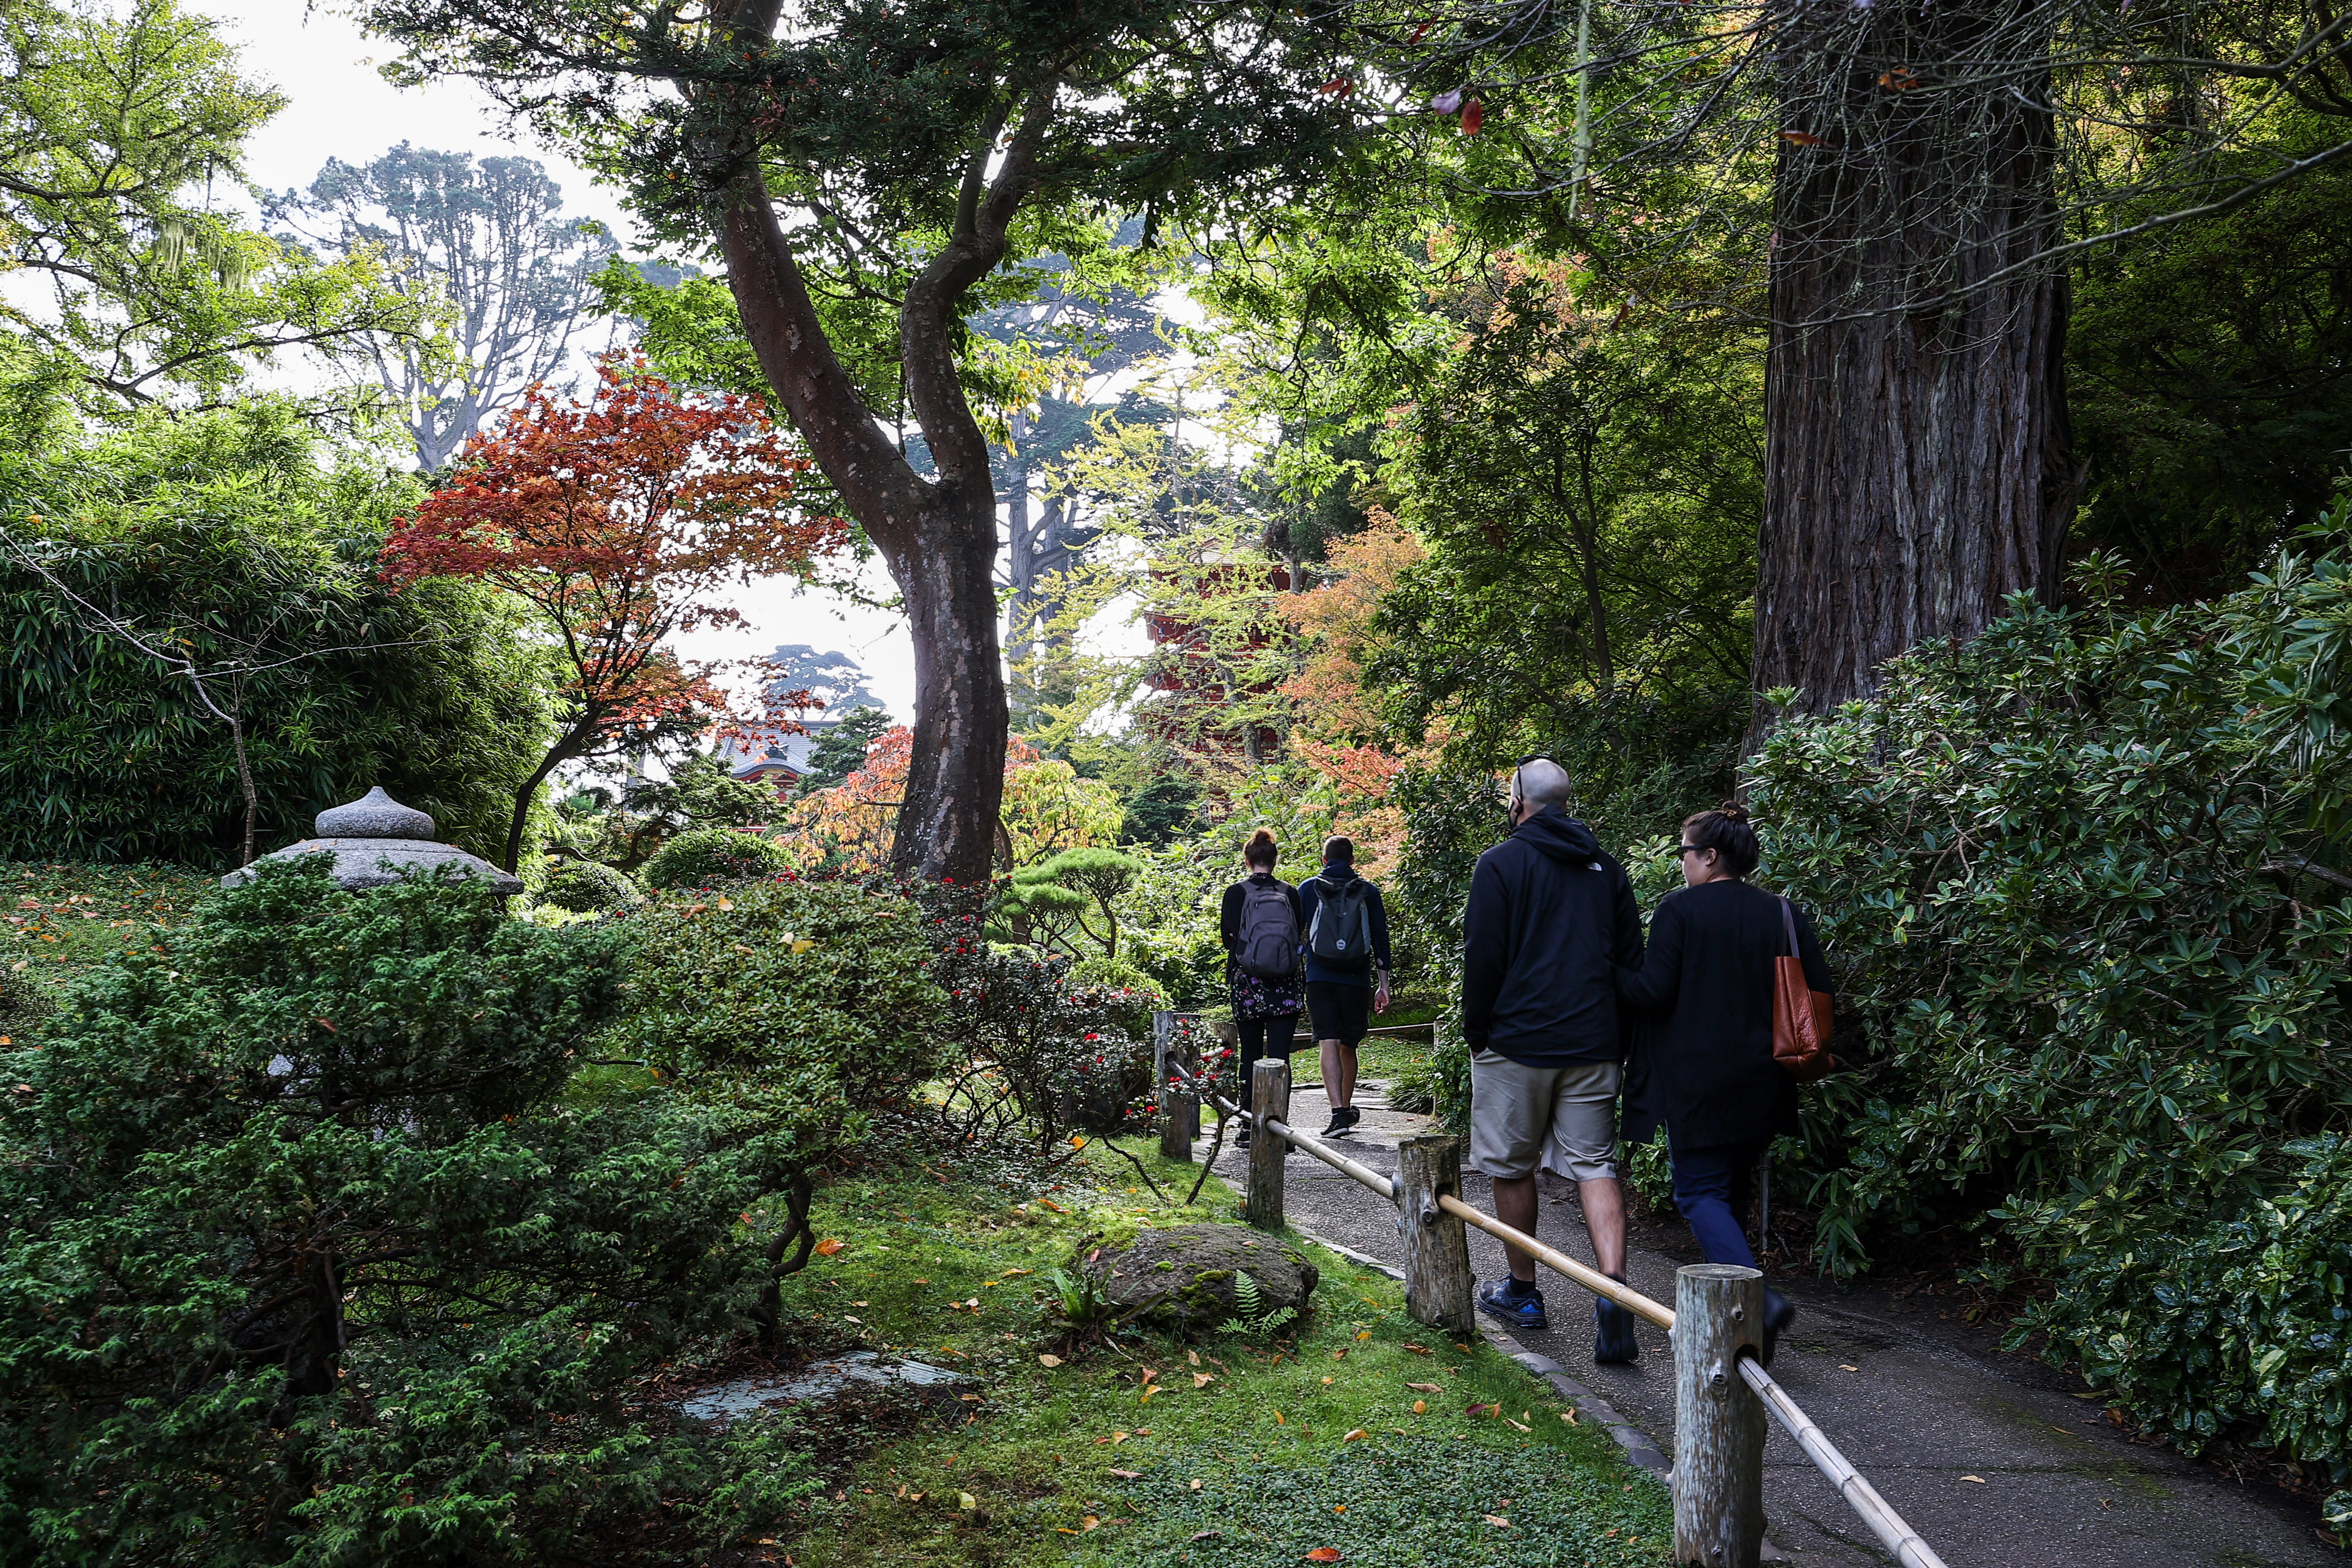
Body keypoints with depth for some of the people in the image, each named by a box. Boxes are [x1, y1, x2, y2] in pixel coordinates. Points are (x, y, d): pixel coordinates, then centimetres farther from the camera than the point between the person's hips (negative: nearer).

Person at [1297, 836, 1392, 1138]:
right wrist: (1383, 985, 11)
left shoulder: (1308, 889, 5)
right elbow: (1381, 940, 7)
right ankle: (1348, 1108, 26)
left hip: (1319, 977, -2)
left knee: (1329, 1044, -7)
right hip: (1356, 980, 2)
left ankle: (1339, 1111, -19)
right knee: (1348, 1046, 14)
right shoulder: (1368, 892, 7)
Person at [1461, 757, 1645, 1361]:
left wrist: (1475, 1034, 3)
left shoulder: (1501, 864, -6)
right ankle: (1613, 1292, -14)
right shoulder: (1606, 868, 10)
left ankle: (1522, 1292, 22)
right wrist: (1619, 1038, 21)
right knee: (1595, 1167, 4)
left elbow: (1482, 958, -9)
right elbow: (1632, 958, 13)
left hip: (1517, 1040, -4)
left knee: (1512, 1168, 11)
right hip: (1594, 1045, 4)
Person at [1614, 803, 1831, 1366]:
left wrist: (1610, 971, 2)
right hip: (1761, 1084, 6)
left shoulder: (1679, 908, -11)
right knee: (1735, 1187, 19)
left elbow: (1654, 990, -15)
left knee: (1700, 1190, 0)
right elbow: (1818, 992, 3)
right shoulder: (1783, 914, 4)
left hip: (1696, 1079, -6)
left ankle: (1756, 1296, -20)